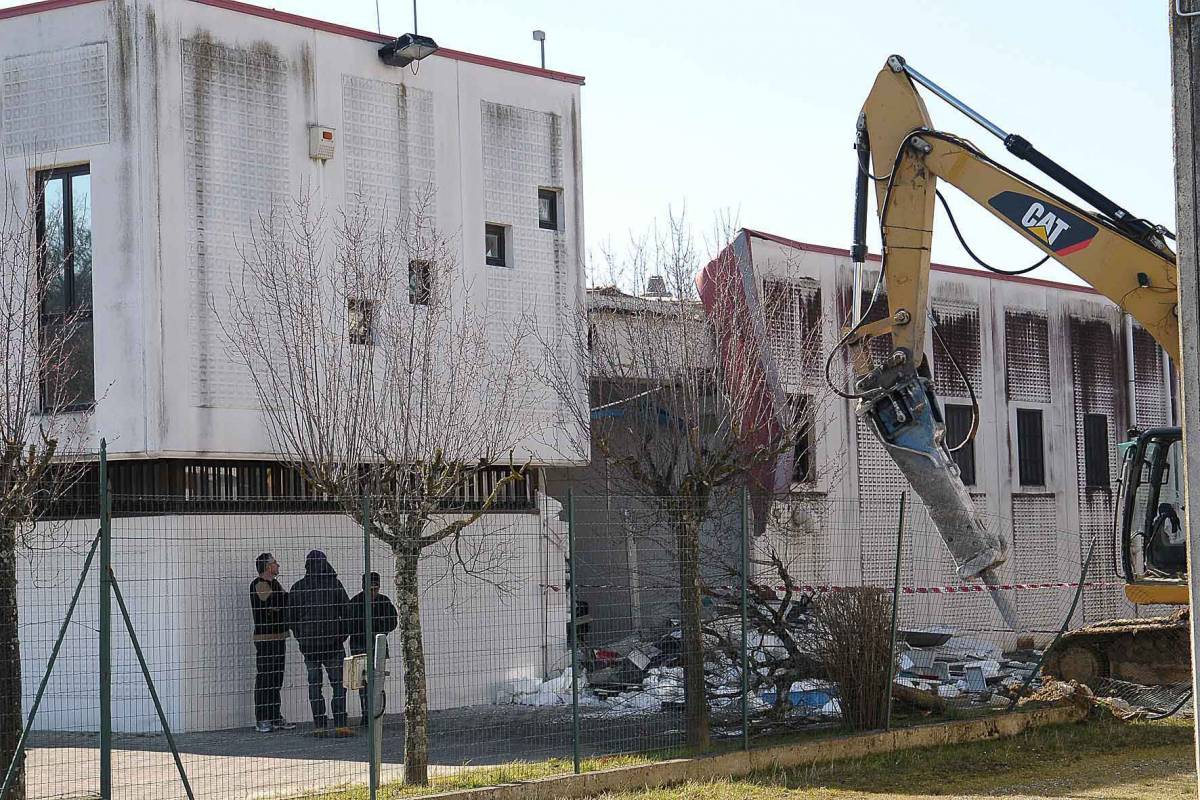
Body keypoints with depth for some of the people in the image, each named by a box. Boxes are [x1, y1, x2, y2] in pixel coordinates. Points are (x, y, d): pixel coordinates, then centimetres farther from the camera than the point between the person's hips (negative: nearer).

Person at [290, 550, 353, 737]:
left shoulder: (298, 588, 0)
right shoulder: (335, 585, -4)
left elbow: (292, 617, 4)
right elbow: (346, 611, -1)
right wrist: (341, 635, 11)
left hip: (308, 643, 2)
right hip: (333, 643, -2)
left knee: (314, 685, 6)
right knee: (338, 683, 3)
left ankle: (319, 725, 3)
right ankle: (340, 724, -4)